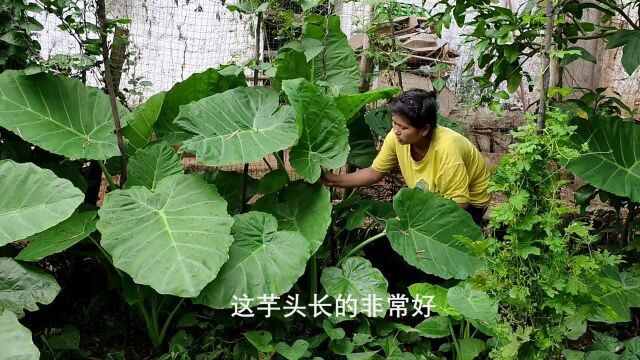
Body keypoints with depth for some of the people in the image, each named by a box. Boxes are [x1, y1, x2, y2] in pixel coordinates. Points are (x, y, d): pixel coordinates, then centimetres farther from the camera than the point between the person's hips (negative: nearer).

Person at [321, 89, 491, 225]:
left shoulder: (446, 150, -38)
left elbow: (459, 203, -30)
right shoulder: (396, 137, -22)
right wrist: (334, 179, -19)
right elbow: (374, 173, -9)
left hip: (469, 203, -5)